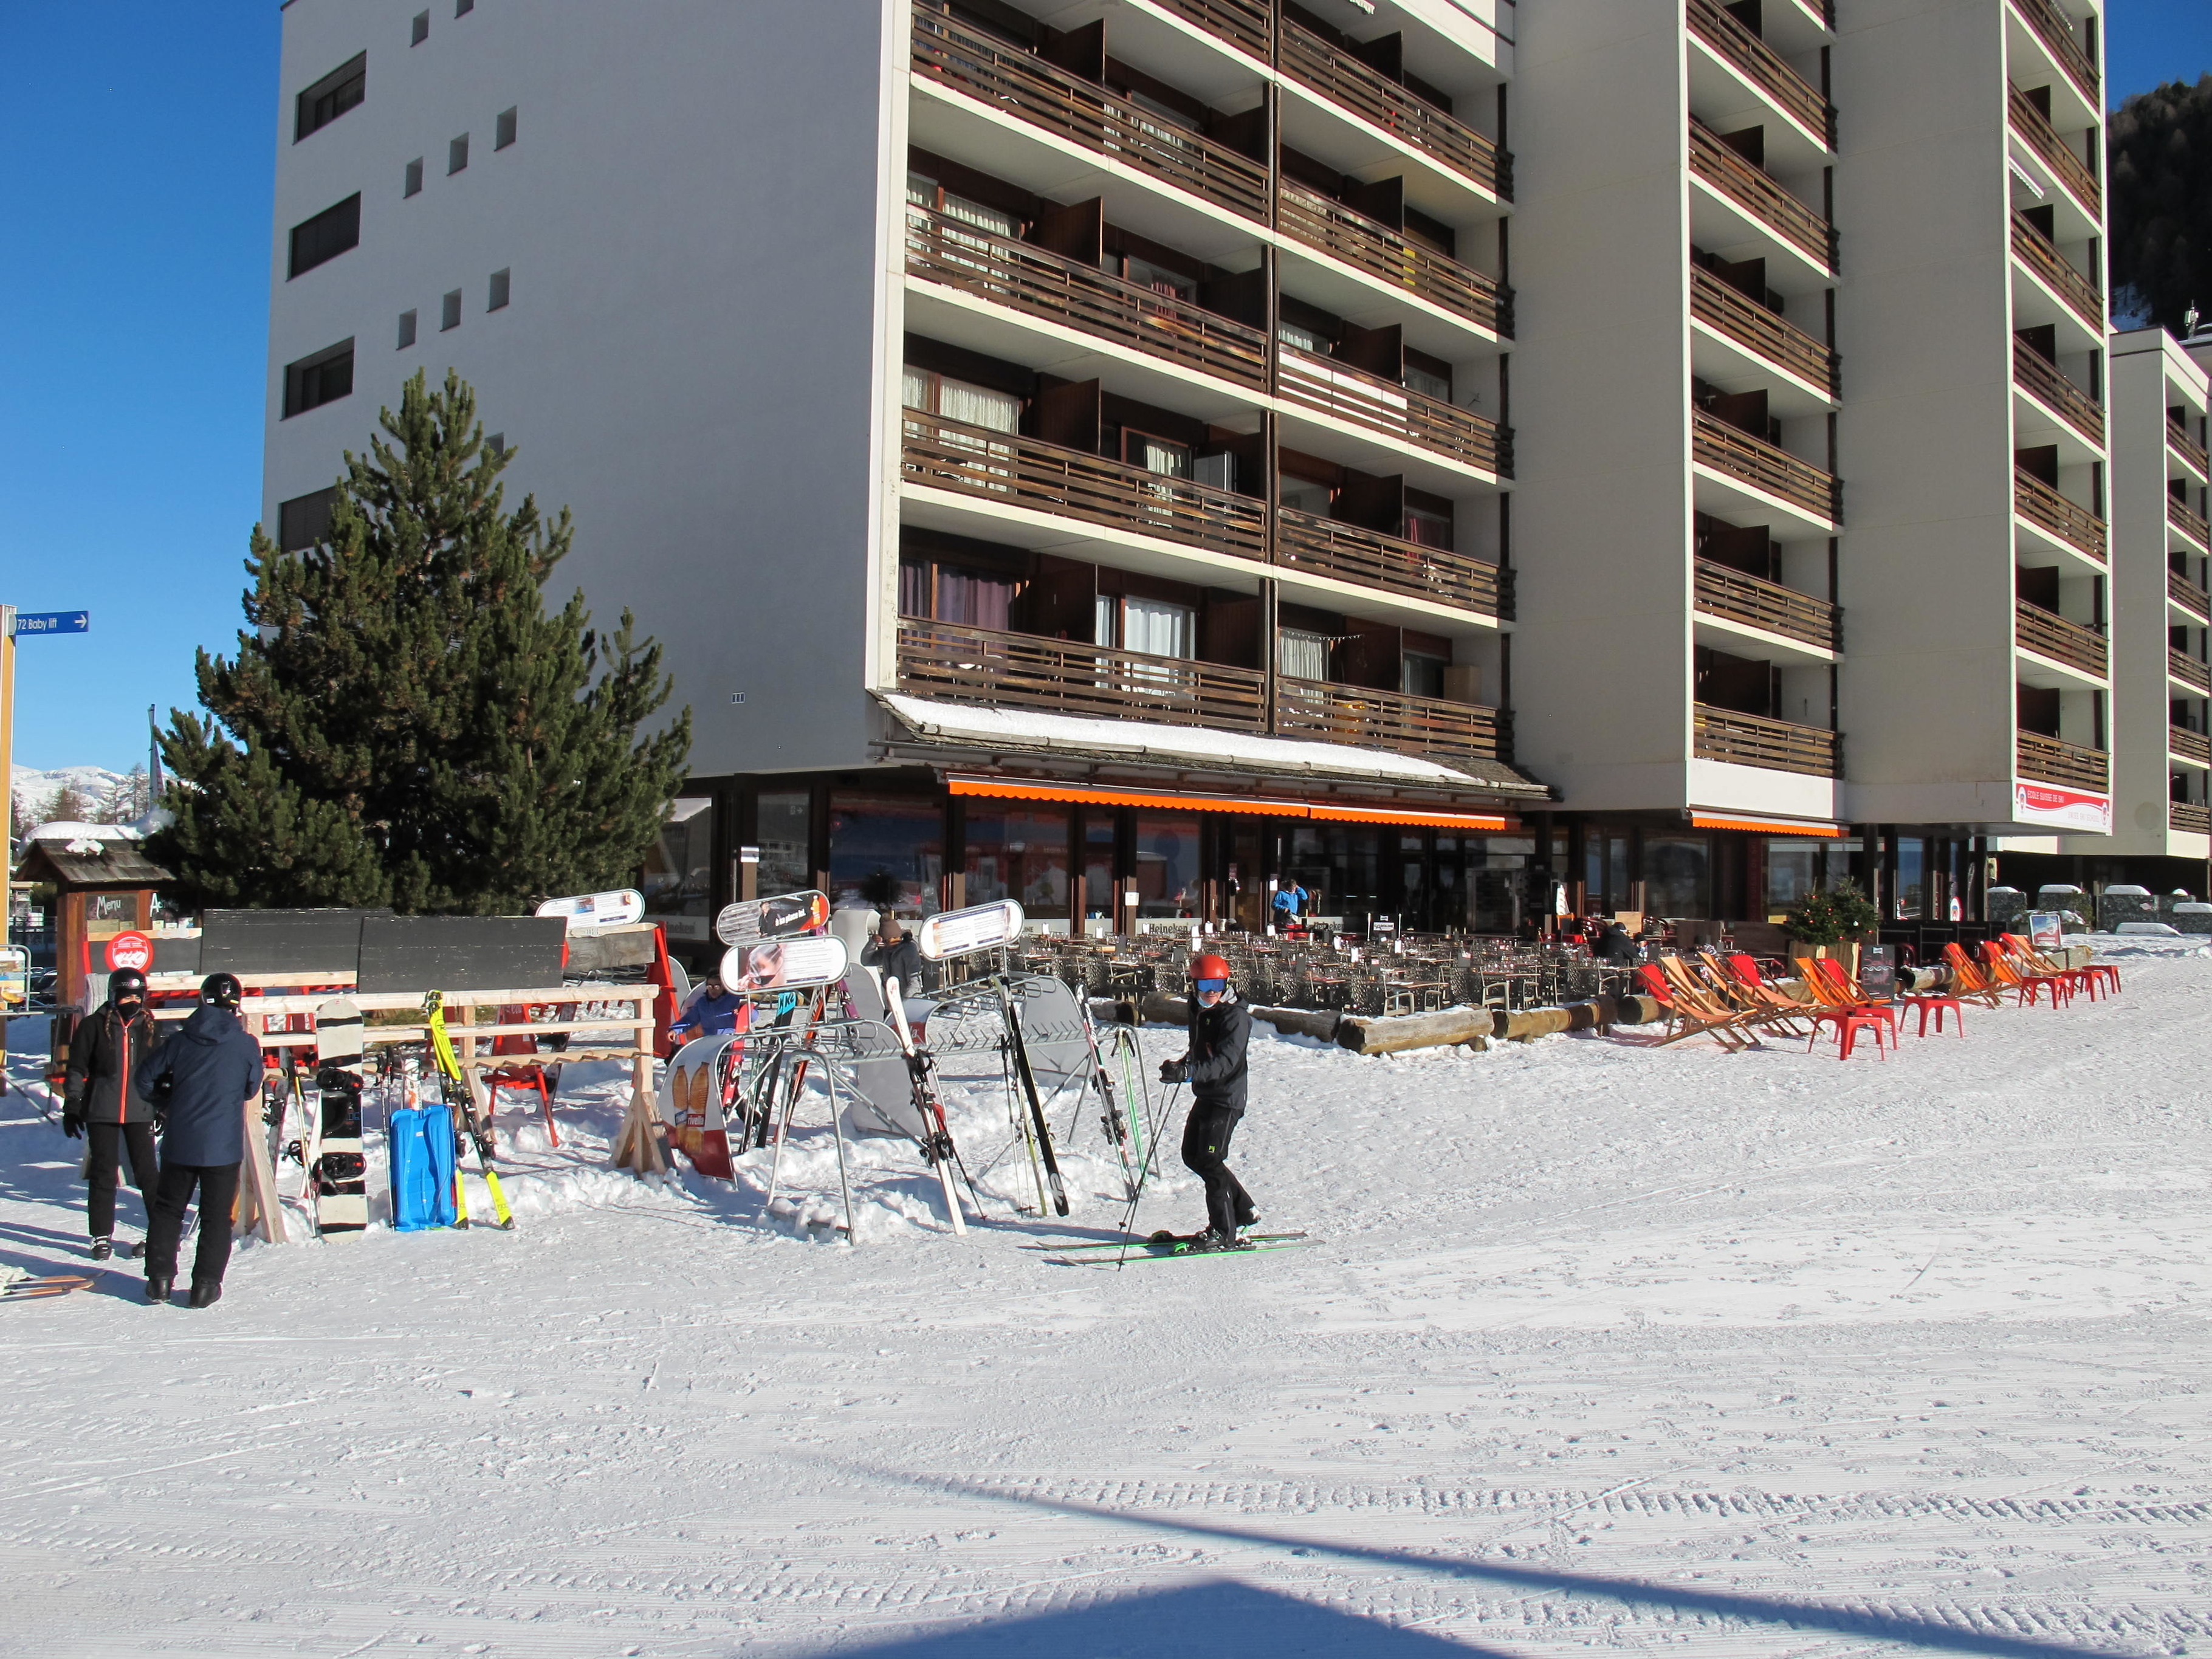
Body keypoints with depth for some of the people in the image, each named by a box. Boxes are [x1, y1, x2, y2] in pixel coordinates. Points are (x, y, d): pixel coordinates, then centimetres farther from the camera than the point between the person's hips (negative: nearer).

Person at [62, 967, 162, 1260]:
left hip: (140, 1111, 1)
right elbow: (77, 1069, 4)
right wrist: (72, 1108, 0)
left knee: (146, 1172, 1)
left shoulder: (150, 1029, 9)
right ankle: (102, 1236, 13)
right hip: (102, 1112, -1)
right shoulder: (95, 1027, 0)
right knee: (104, 1174, 3)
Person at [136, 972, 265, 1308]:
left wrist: (165, 1104, 26)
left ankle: (160, 1279, 17)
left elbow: (146, 1080, 8)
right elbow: (251, 1090, 7)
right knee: (216, 1217, 7)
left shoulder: (180, 1040, -2)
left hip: (179, 1142, 2)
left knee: (167, 1209, 17)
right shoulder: (247, 1045, -7)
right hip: (224, 1146, -2)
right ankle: (206, 1286, 8)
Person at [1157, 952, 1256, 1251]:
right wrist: (1181, 1066, 11)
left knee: (1210, 1161, -9)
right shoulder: (1202, 1014, 12)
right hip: (1205, 1095, 10)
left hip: (1226, 1099, -10)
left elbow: (1225, 1062, -28)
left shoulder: (1236, 1017, -16)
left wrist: (1188, 1072, -40)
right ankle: (1243, 1210, 26)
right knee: (1192, 1155, 14)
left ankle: (1223, 1232, 1)